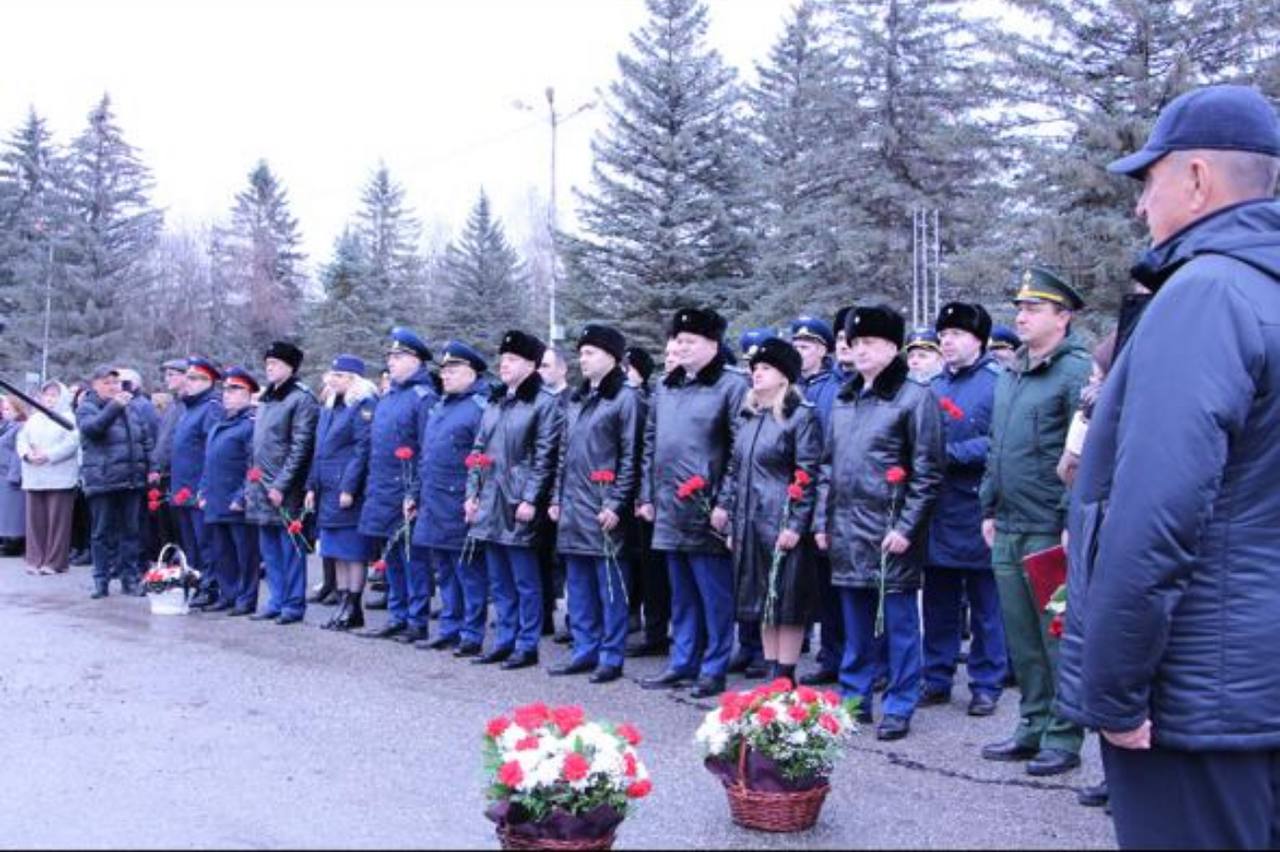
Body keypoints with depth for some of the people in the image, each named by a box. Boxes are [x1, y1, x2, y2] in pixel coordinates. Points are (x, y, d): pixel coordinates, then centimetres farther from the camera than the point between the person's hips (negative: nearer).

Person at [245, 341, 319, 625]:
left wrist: (281, 485, -18)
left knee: (290, 546, -1)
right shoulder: (265, 399, 16)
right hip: (261, 486, 8)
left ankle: (293, 604, 6)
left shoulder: (302, 399, -10)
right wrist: (252, 483, 16)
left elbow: (300, 447, -15)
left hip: (286, 490, -8)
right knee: (269, 548, 12)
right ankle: (276, 601, 20)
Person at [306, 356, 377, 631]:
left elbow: (363, 450, -17)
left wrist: (349, 488, -21)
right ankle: (343, 604, 19)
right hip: (328, 492, 9)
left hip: (350, 492, -9)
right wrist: (312, 486, 14)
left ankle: (353, 608, 4)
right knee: (337, 552, 12)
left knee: (353, 551, -2)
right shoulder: (329, 408, 17)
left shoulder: (364, 406, -10)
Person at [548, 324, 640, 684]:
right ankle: (584, 651, 21)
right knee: (578, 586, 12)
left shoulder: (624, 398, -6)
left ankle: (611, 658, 7)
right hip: (572, 507, 7)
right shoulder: (576, 399, 16)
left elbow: (630, 457, -9)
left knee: (609, 587, 0)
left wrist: (616, 504, -14)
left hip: (603, 509, -7)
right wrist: (557, 498, 13)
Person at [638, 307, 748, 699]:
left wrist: (725, 503, -15)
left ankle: (714, 670, 11)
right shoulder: (665, 390, 14)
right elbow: (650, 446, 19)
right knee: (681, 595, 15)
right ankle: (682, 663, 25)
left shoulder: (731, 387, -7)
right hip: (670, 510, 7)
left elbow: (741, 451, -11)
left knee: (714, 596, 2)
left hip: (706, 513, -7)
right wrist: (647, 496, 13)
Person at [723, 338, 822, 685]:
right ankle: (771, 676, 22)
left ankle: (785, 680, 9)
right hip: (750, 524, 7)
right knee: (761, 601, 12)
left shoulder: (802, 415, -7)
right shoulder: (748, 418, 14)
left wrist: (796, 526, -17)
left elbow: (809, 475, -12)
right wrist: (732, 522, 12)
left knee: (787, 604, 0)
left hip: (783, 525, -7)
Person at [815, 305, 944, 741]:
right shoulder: (844, 400, 14)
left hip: (891, 531, -6)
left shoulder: (915, 397, -7)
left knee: (898, 620, 3)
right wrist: (822, 520, 11)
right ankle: (854, 697, 25)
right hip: (846, 531, 6)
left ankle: (899, 707, 12)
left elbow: (929, 471, -10)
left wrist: (906, 527, -14)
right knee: (856, 619, 14)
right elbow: (827, 464, 18)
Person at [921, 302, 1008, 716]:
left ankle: (986, 685, 15)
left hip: (976, 512, -6)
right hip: (938, 511, 6)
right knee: (938, 601, 12)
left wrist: (948, 453, -18)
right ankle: (937, 680, 22)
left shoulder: (998, 383, -6)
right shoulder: (935, 385, 14)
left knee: (985, 604, 5)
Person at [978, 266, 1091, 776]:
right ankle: (1032, 728, 25)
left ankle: (1063, 739, 12)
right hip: (1008, 531, 8)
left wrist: (1073, 523, -18)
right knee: (1021, 639, 14)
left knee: (1057, 638, 2)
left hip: (1050, 532, -8)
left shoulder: (1076, 371, -10)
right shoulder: (1010, 376, 15)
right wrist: (989, 509, 17)